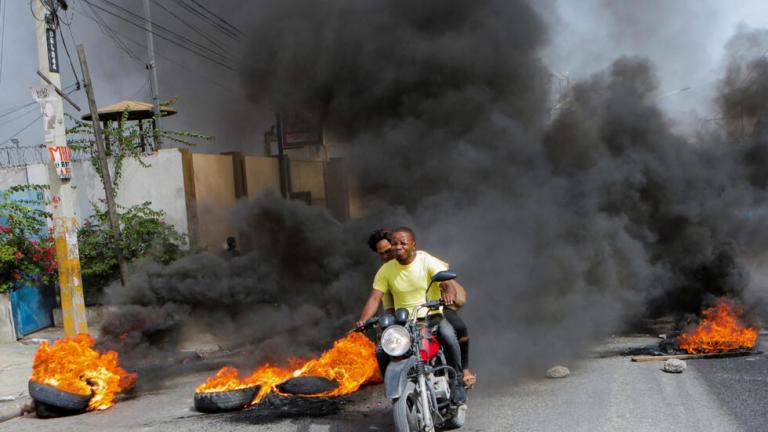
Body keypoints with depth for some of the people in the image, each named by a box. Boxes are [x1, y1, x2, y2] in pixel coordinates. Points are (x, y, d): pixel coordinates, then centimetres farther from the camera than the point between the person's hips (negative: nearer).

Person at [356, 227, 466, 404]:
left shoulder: (428, 261, -7)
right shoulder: (386, 270, 2)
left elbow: (449, 284, -20)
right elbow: (374, 297, -4)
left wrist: (448, 294, -45)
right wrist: (362, 320, -23)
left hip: (432, 316, -3)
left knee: (448, 336, -34)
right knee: (381, 352, -19)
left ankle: (457, 380, -13)